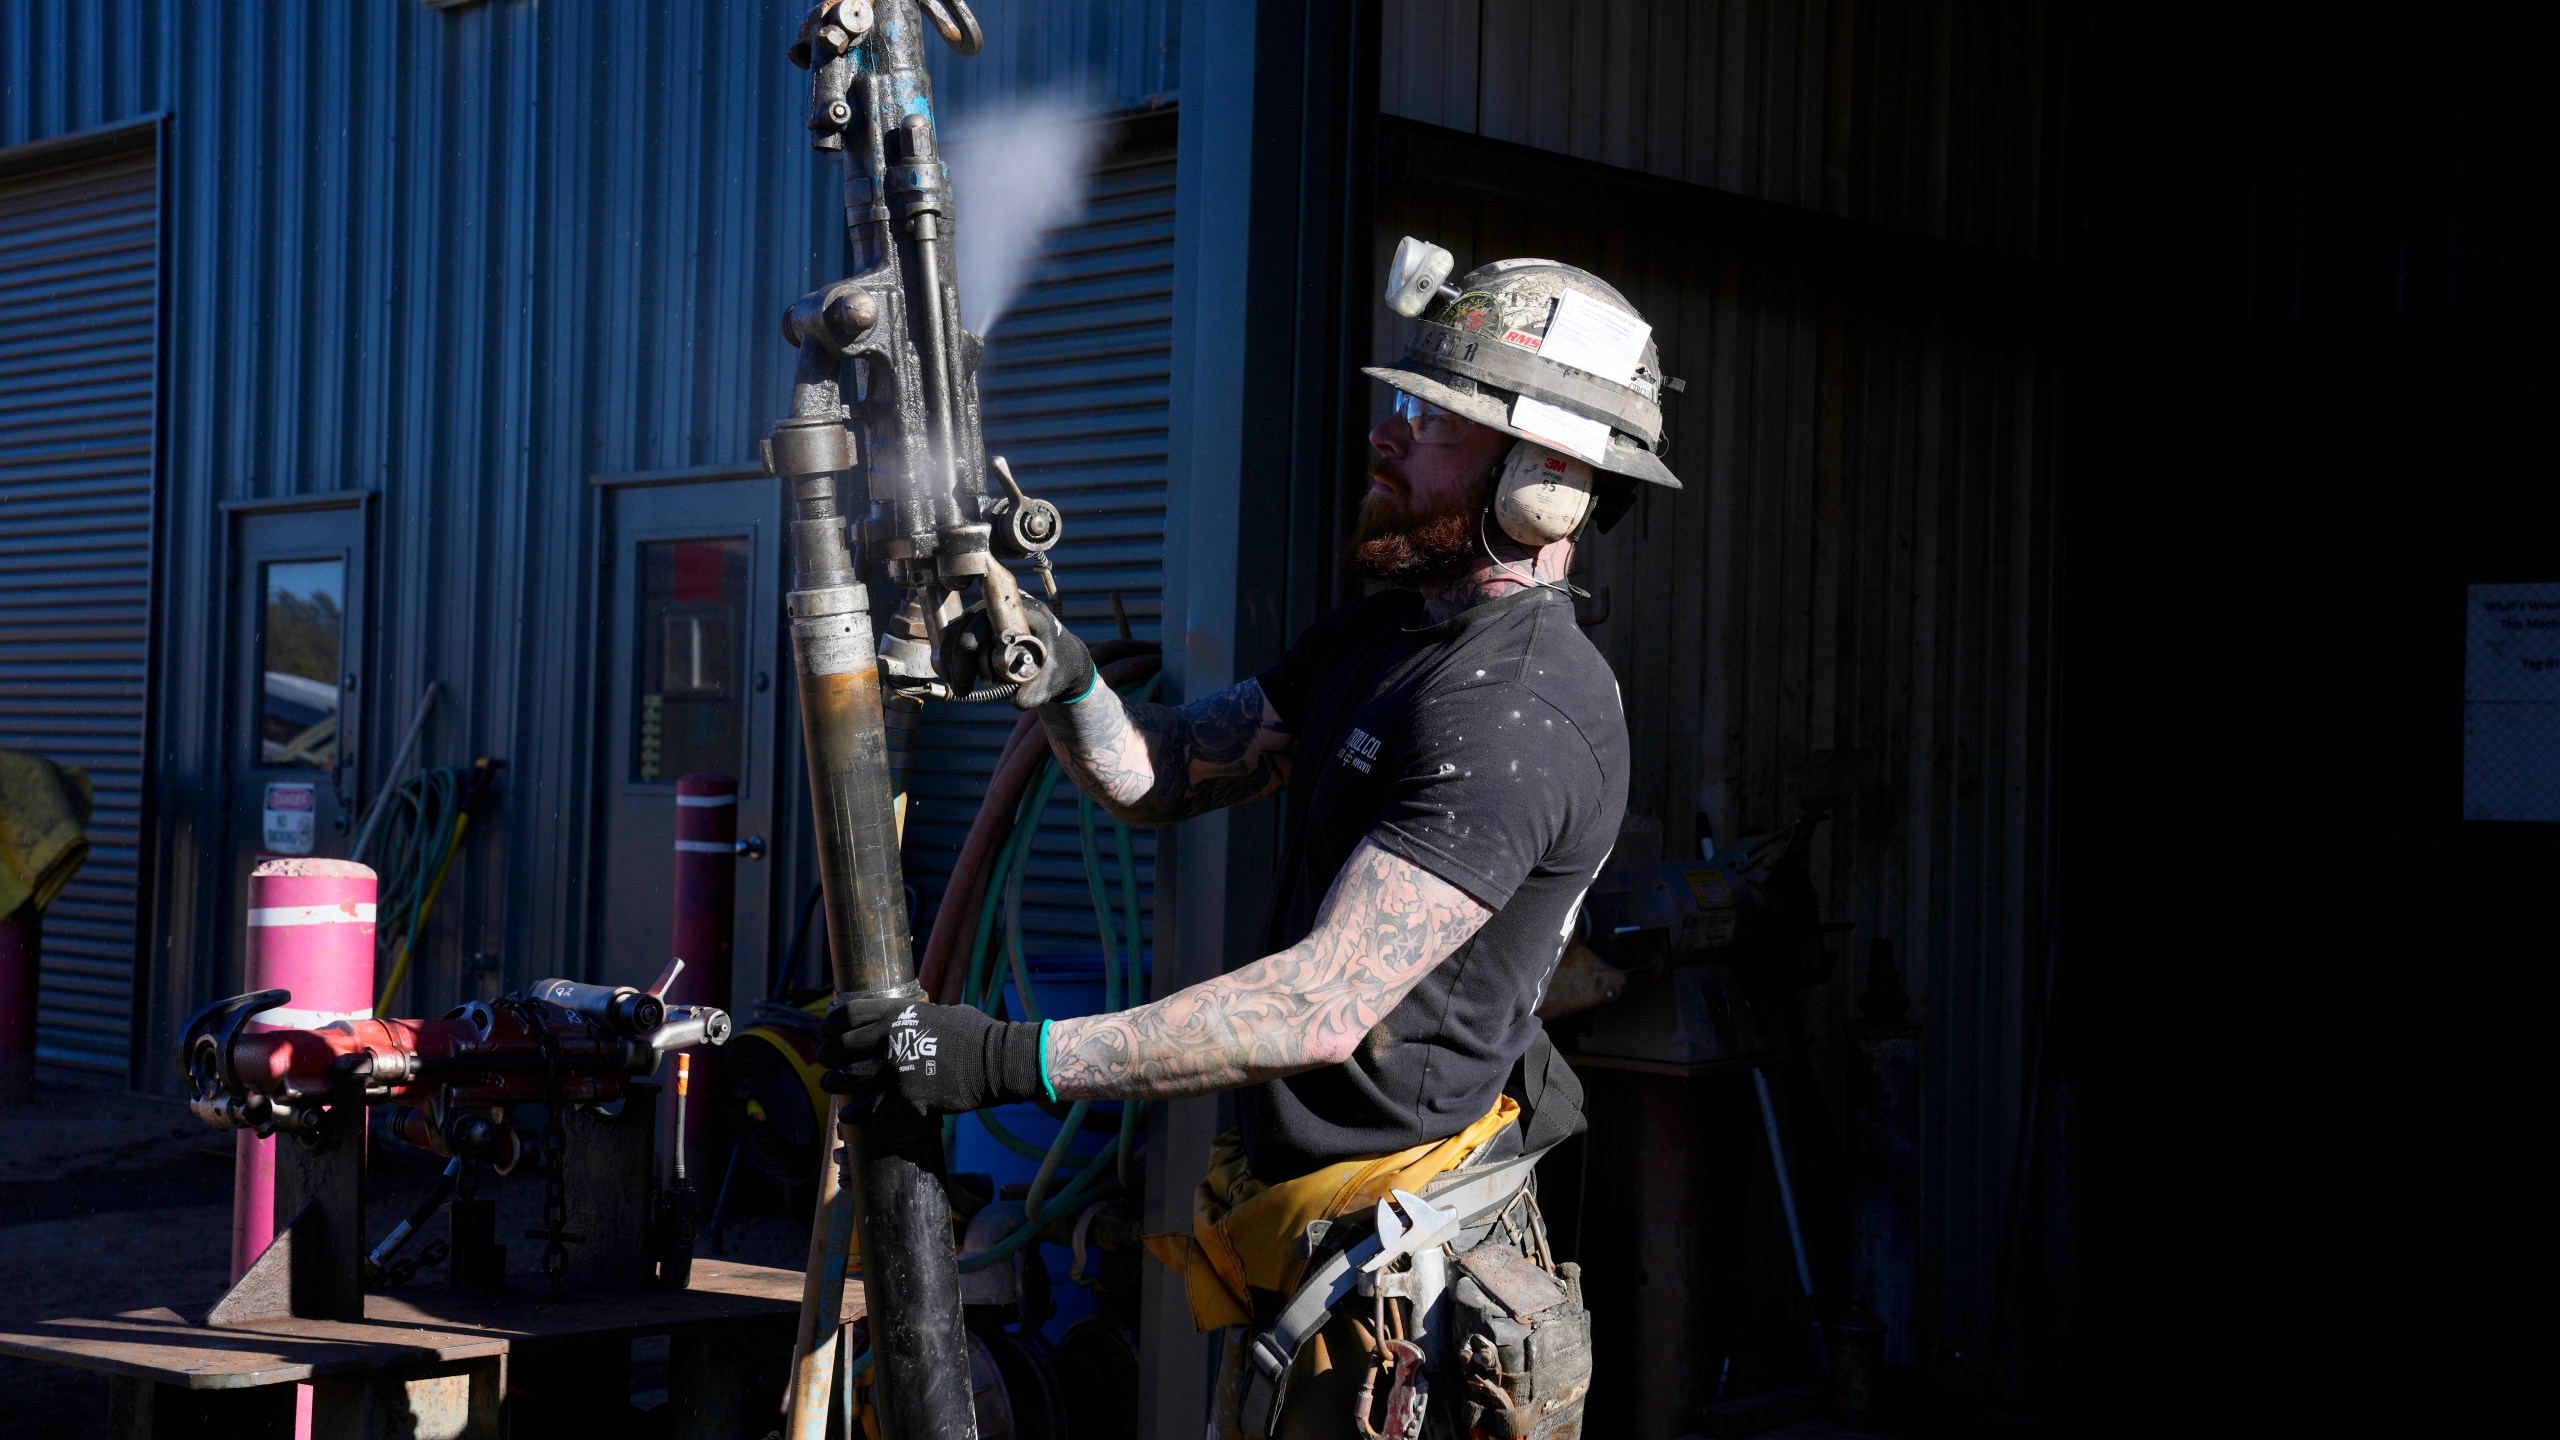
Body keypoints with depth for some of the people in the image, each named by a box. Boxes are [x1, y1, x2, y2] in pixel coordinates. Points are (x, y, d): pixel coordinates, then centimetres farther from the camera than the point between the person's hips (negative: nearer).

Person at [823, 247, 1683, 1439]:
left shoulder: (1522, 717, -23)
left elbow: (1326, 1005, -30)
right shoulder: (1383, 633, 9)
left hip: (1393, 1279, -9)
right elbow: (1163, 776, 11)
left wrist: (1013, 1058, -32)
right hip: (1294, 1231, 9)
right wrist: (1065, 681, -11)